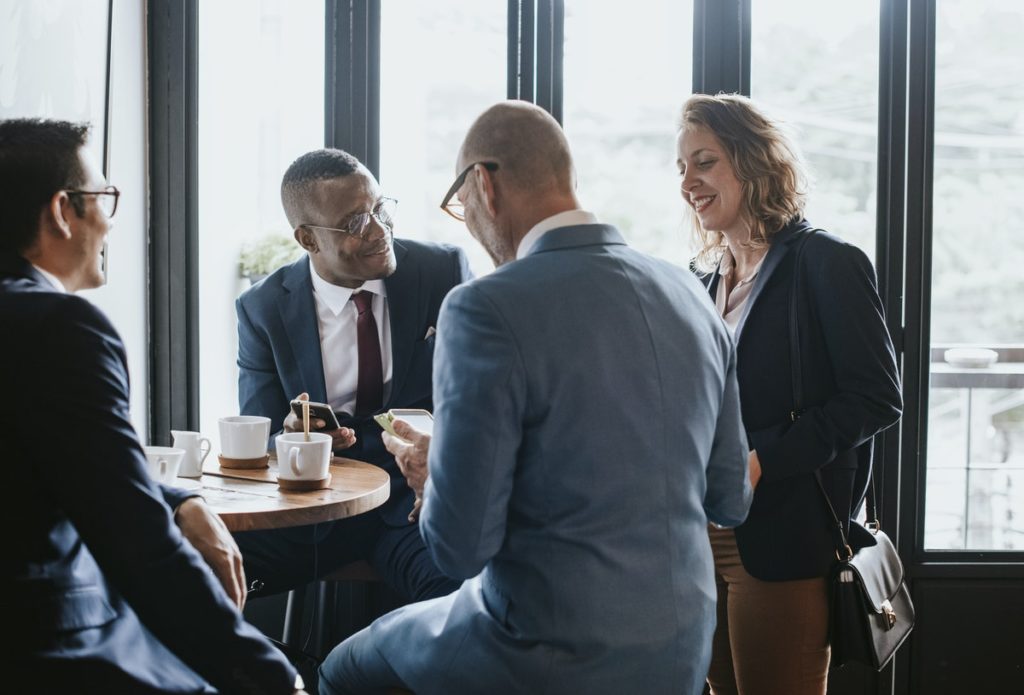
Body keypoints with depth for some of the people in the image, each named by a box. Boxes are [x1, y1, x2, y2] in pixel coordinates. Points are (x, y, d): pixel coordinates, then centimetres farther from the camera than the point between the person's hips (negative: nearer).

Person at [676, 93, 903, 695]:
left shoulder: (826, 263, -8)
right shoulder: (709, 280, 14)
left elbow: (877, 397, -14)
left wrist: (762, 463, -21)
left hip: (783, 542, -7)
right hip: (708, 539, 7)